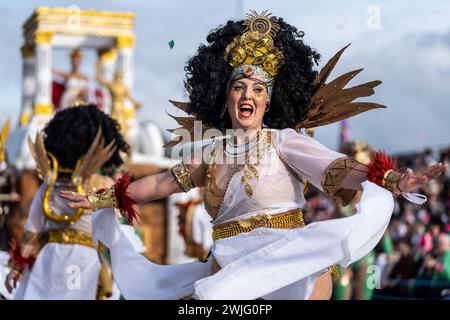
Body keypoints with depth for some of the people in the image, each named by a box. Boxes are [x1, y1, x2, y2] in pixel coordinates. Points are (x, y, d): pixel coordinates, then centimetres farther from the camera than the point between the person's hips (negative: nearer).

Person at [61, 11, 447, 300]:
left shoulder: (282, 140, 0)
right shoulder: (213, 150, 14)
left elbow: (336, 169, -13)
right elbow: (165, 181, 21)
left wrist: (393, 180, -30)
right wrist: (101, 199, 23)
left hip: (288, 267, -5)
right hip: (227, 267, 5)